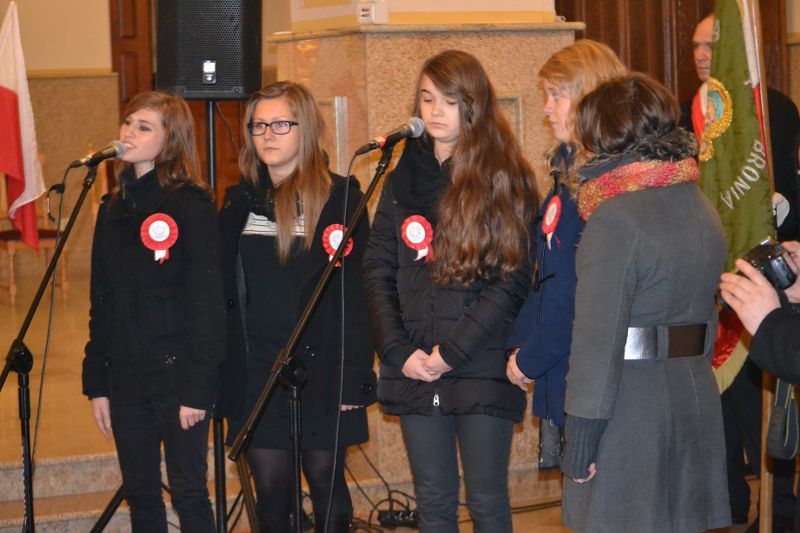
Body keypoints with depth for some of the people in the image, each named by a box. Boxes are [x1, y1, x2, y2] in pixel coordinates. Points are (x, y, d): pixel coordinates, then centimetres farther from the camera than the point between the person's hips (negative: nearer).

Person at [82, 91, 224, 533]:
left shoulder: (191, 205, -8)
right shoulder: (114, 209, 12)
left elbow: (206, 301, -12)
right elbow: (101, 303, 15)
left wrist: (198, 386, -17)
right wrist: (96, 383, 10)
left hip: (177, 372, -6)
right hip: (126, 378, 6)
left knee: (188, 493, -2)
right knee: (140, 495, 11)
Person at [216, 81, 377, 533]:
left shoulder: (340, 196, -2)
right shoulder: (241, 200, 12)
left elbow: (355, 291, -7)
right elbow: (225, 290, 12)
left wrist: (354, 376, -13)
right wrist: (222, 370, 5)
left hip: (320, 368, -4)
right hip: (255, 372, 4)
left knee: (327, 487, 4)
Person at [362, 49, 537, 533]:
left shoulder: (505, 178, -2)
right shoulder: (405, 177, 11)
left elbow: (514, 278, -9)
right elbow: (378, 271, 9)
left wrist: (453, 350, -14)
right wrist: (398, 351, -4)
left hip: (483, 366, -4)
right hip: (415, 369, 4)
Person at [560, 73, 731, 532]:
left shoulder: (615, 219, -17)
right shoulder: (703, 210, 9)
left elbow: (599, 334, -18)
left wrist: (580, 440, -14)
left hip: (630, 407, -8)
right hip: (695, 400, 8)